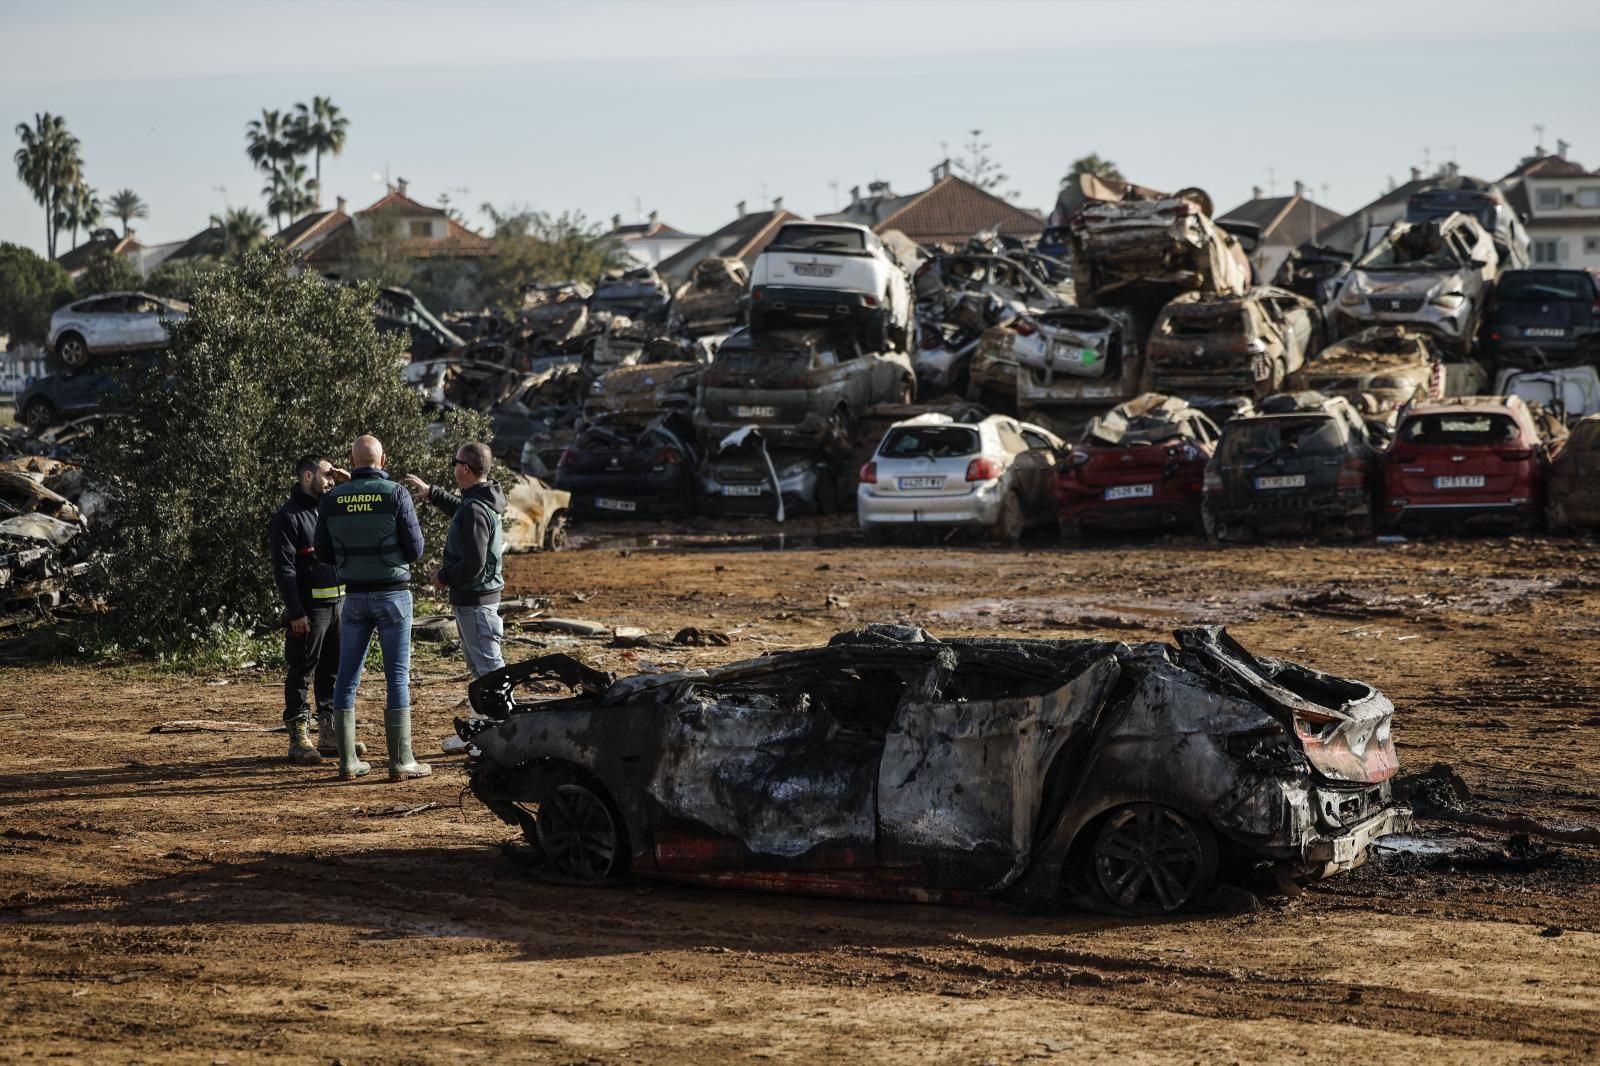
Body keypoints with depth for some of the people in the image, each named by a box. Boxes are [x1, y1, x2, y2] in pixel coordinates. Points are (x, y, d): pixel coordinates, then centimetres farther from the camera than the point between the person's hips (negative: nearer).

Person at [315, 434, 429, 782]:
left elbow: (324, 553, 6)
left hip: (355, 595, 3)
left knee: (347, 676, 8)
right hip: (393, 595, -3)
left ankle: (348, 762, 9)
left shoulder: (331, 500, 0)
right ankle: (400, 761, -1)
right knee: (398, 676, 0)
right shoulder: (395, 495, -10)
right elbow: (415, 550, -7)